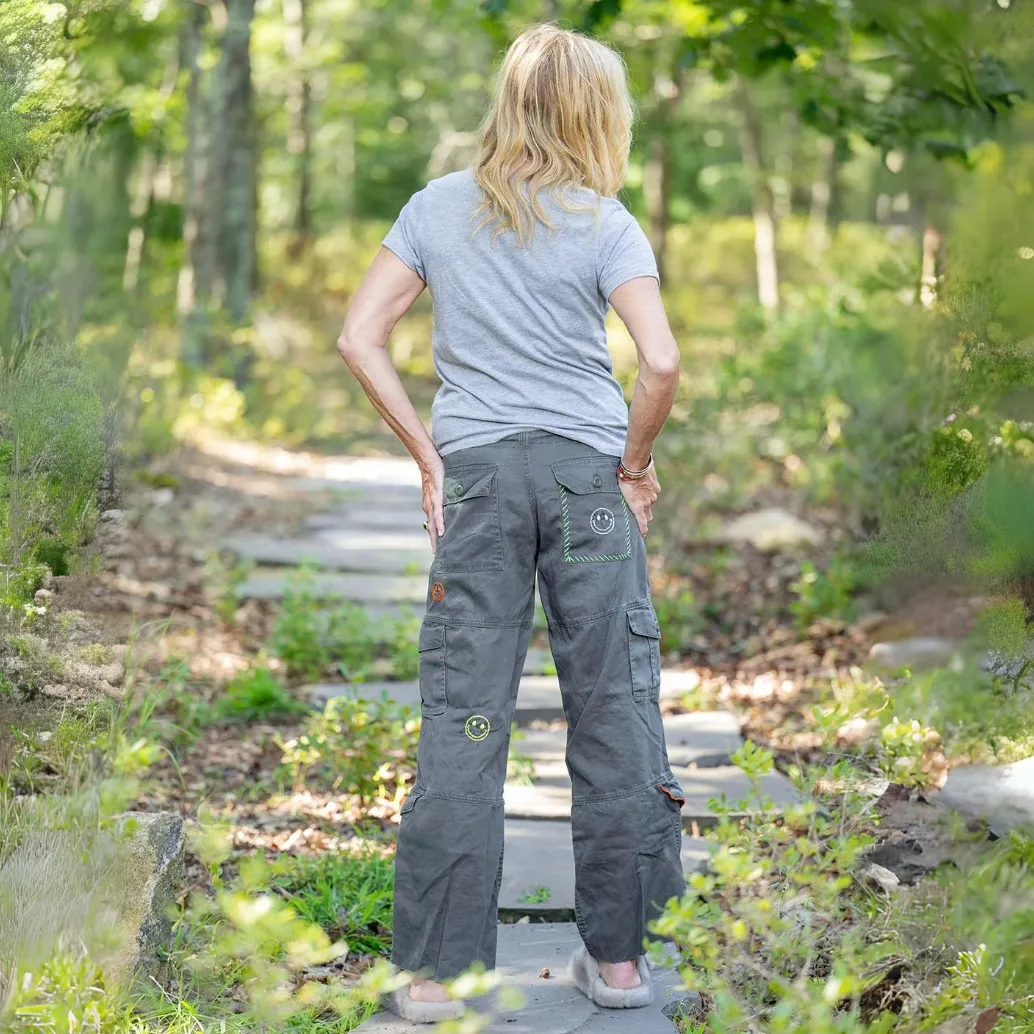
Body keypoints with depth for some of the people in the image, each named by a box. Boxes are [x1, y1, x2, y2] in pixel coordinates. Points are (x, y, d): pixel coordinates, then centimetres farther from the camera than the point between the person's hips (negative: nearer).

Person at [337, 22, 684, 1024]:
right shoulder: (604, 223, -2)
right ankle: (616, 953, 13)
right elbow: (661, 360, -14)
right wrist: (636, 462, 0)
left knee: (461, 716, 4)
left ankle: (436, 969, 6)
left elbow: (359, 336, 1)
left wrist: (427, 452, 4)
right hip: (587, 471, -2)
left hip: (475, 474, 2)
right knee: (611, 705, 7)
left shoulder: (436, 207, 7)